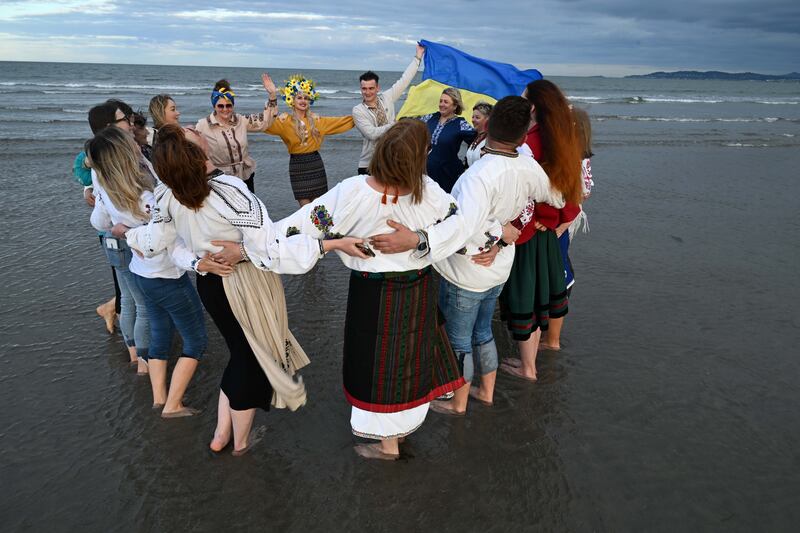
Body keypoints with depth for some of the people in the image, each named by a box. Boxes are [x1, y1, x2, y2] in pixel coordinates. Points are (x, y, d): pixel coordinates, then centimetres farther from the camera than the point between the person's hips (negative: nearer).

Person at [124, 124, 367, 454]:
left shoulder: (167, 198, -15)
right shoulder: (229, 190, -31)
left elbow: (154, 243, 3)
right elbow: (270, 253, -33)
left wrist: (128, 232, 25)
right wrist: (332, 243, -33)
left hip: (210, 284, 5)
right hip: (249, 285, -4)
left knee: (240, 351, 27)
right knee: (252, 358, 18)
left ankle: (222, 433, 36)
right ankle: (240, 441, 38)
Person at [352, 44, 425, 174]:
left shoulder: (387, 98, 7)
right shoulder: (358, 110, -5)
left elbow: (405, 79, 11)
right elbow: (371, 133, -16)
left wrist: (418, 56, 14)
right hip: (368, 165, -3)